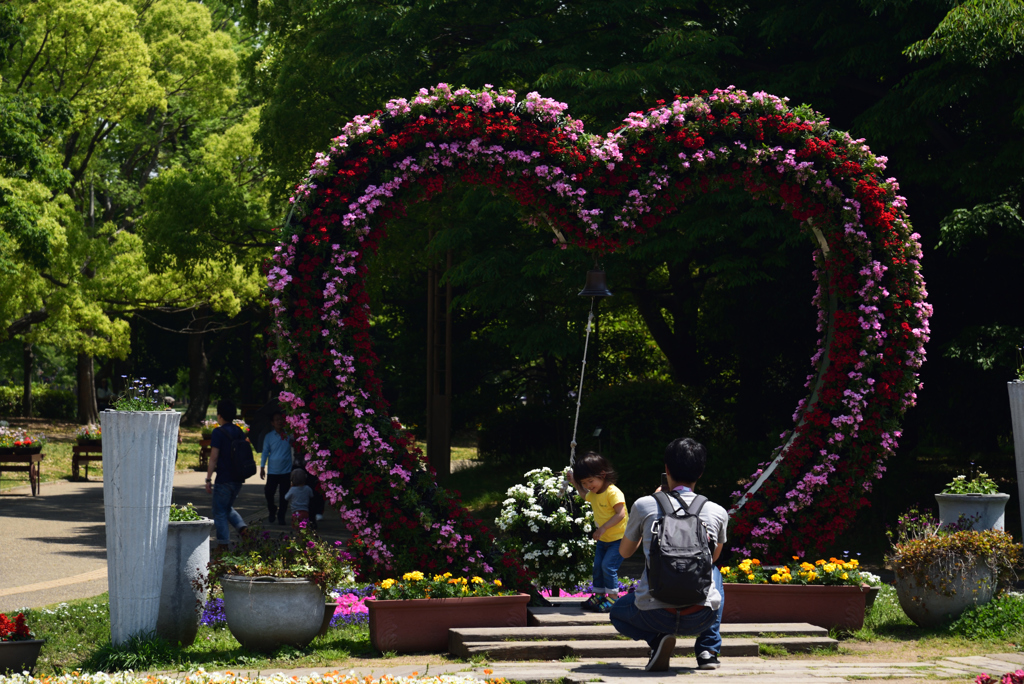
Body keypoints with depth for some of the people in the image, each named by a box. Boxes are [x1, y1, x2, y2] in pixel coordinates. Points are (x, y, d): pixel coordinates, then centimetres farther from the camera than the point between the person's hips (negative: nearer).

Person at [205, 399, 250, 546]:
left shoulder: (218, 432, -11)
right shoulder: (239, 432, 9)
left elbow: (213, 458, -14)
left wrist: (208, 479, -10)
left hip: (223, 479, -7)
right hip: (238, 479, 7)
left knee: (220, 512, 3)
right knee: (228, 508, 22)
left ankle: (223, 545, 2)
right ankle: (243, 528, 0)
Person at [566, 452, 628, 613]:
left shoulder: (613, 492, -23)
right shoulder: (593, 494, 5)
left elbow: (620, 514, -28)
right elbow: (585, 496, 31)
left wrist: (603, 528, -30)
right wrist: (574, 483, 21)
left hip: (618, 539, -9)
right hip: (603, 539, 9)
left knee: (608, 566, -15)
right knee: (597, 567, 10)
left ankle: (613, 598, -7)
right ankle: (598, 596, 19)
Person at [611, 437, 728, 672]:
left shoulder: (644, 505, 1)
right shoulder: (717, 512, 5)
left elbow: (625, 552, 21)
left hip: (655, 615, -2)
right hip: (701, 617, 2)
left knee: (617, 614, 34)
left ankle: (657, 639, 1)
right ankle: (708, 649, 21)